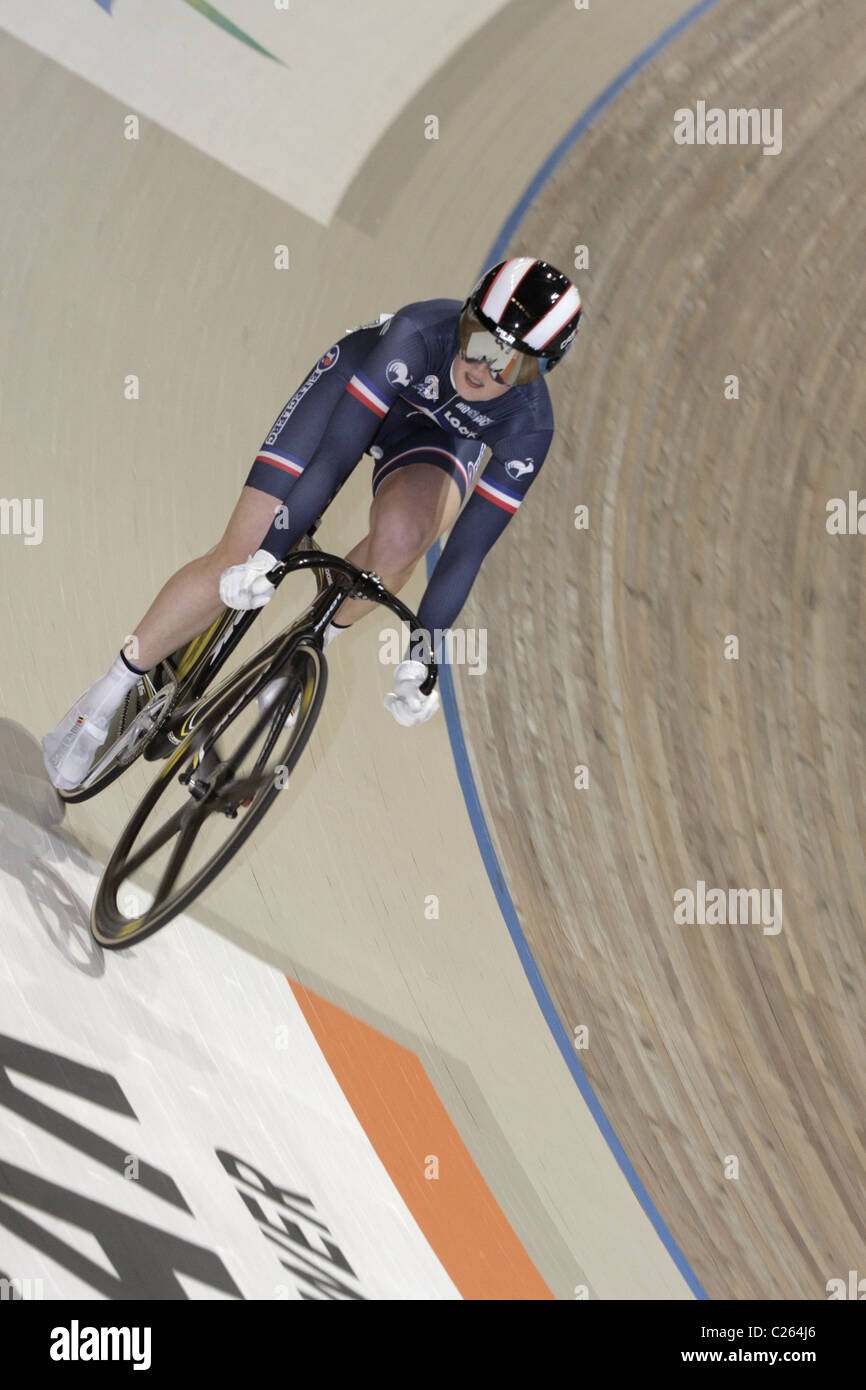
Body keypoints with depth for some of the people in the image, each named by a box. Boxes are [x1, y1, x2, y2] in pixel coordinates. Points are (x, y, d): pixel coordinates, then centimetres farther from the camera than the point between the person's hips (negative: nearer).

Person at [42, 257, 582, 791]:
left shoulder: (529, 425, -32)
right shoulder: (419, 334, -38)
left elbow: (467, 551, -25)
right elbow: (338, 448, -35)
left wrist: (421, 658, -23)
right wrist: (269, 556, -37)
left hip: (437, 439, 1)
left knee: (400, 537, -35)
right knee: (239, 558, -13)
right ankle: (111, 691, 2)